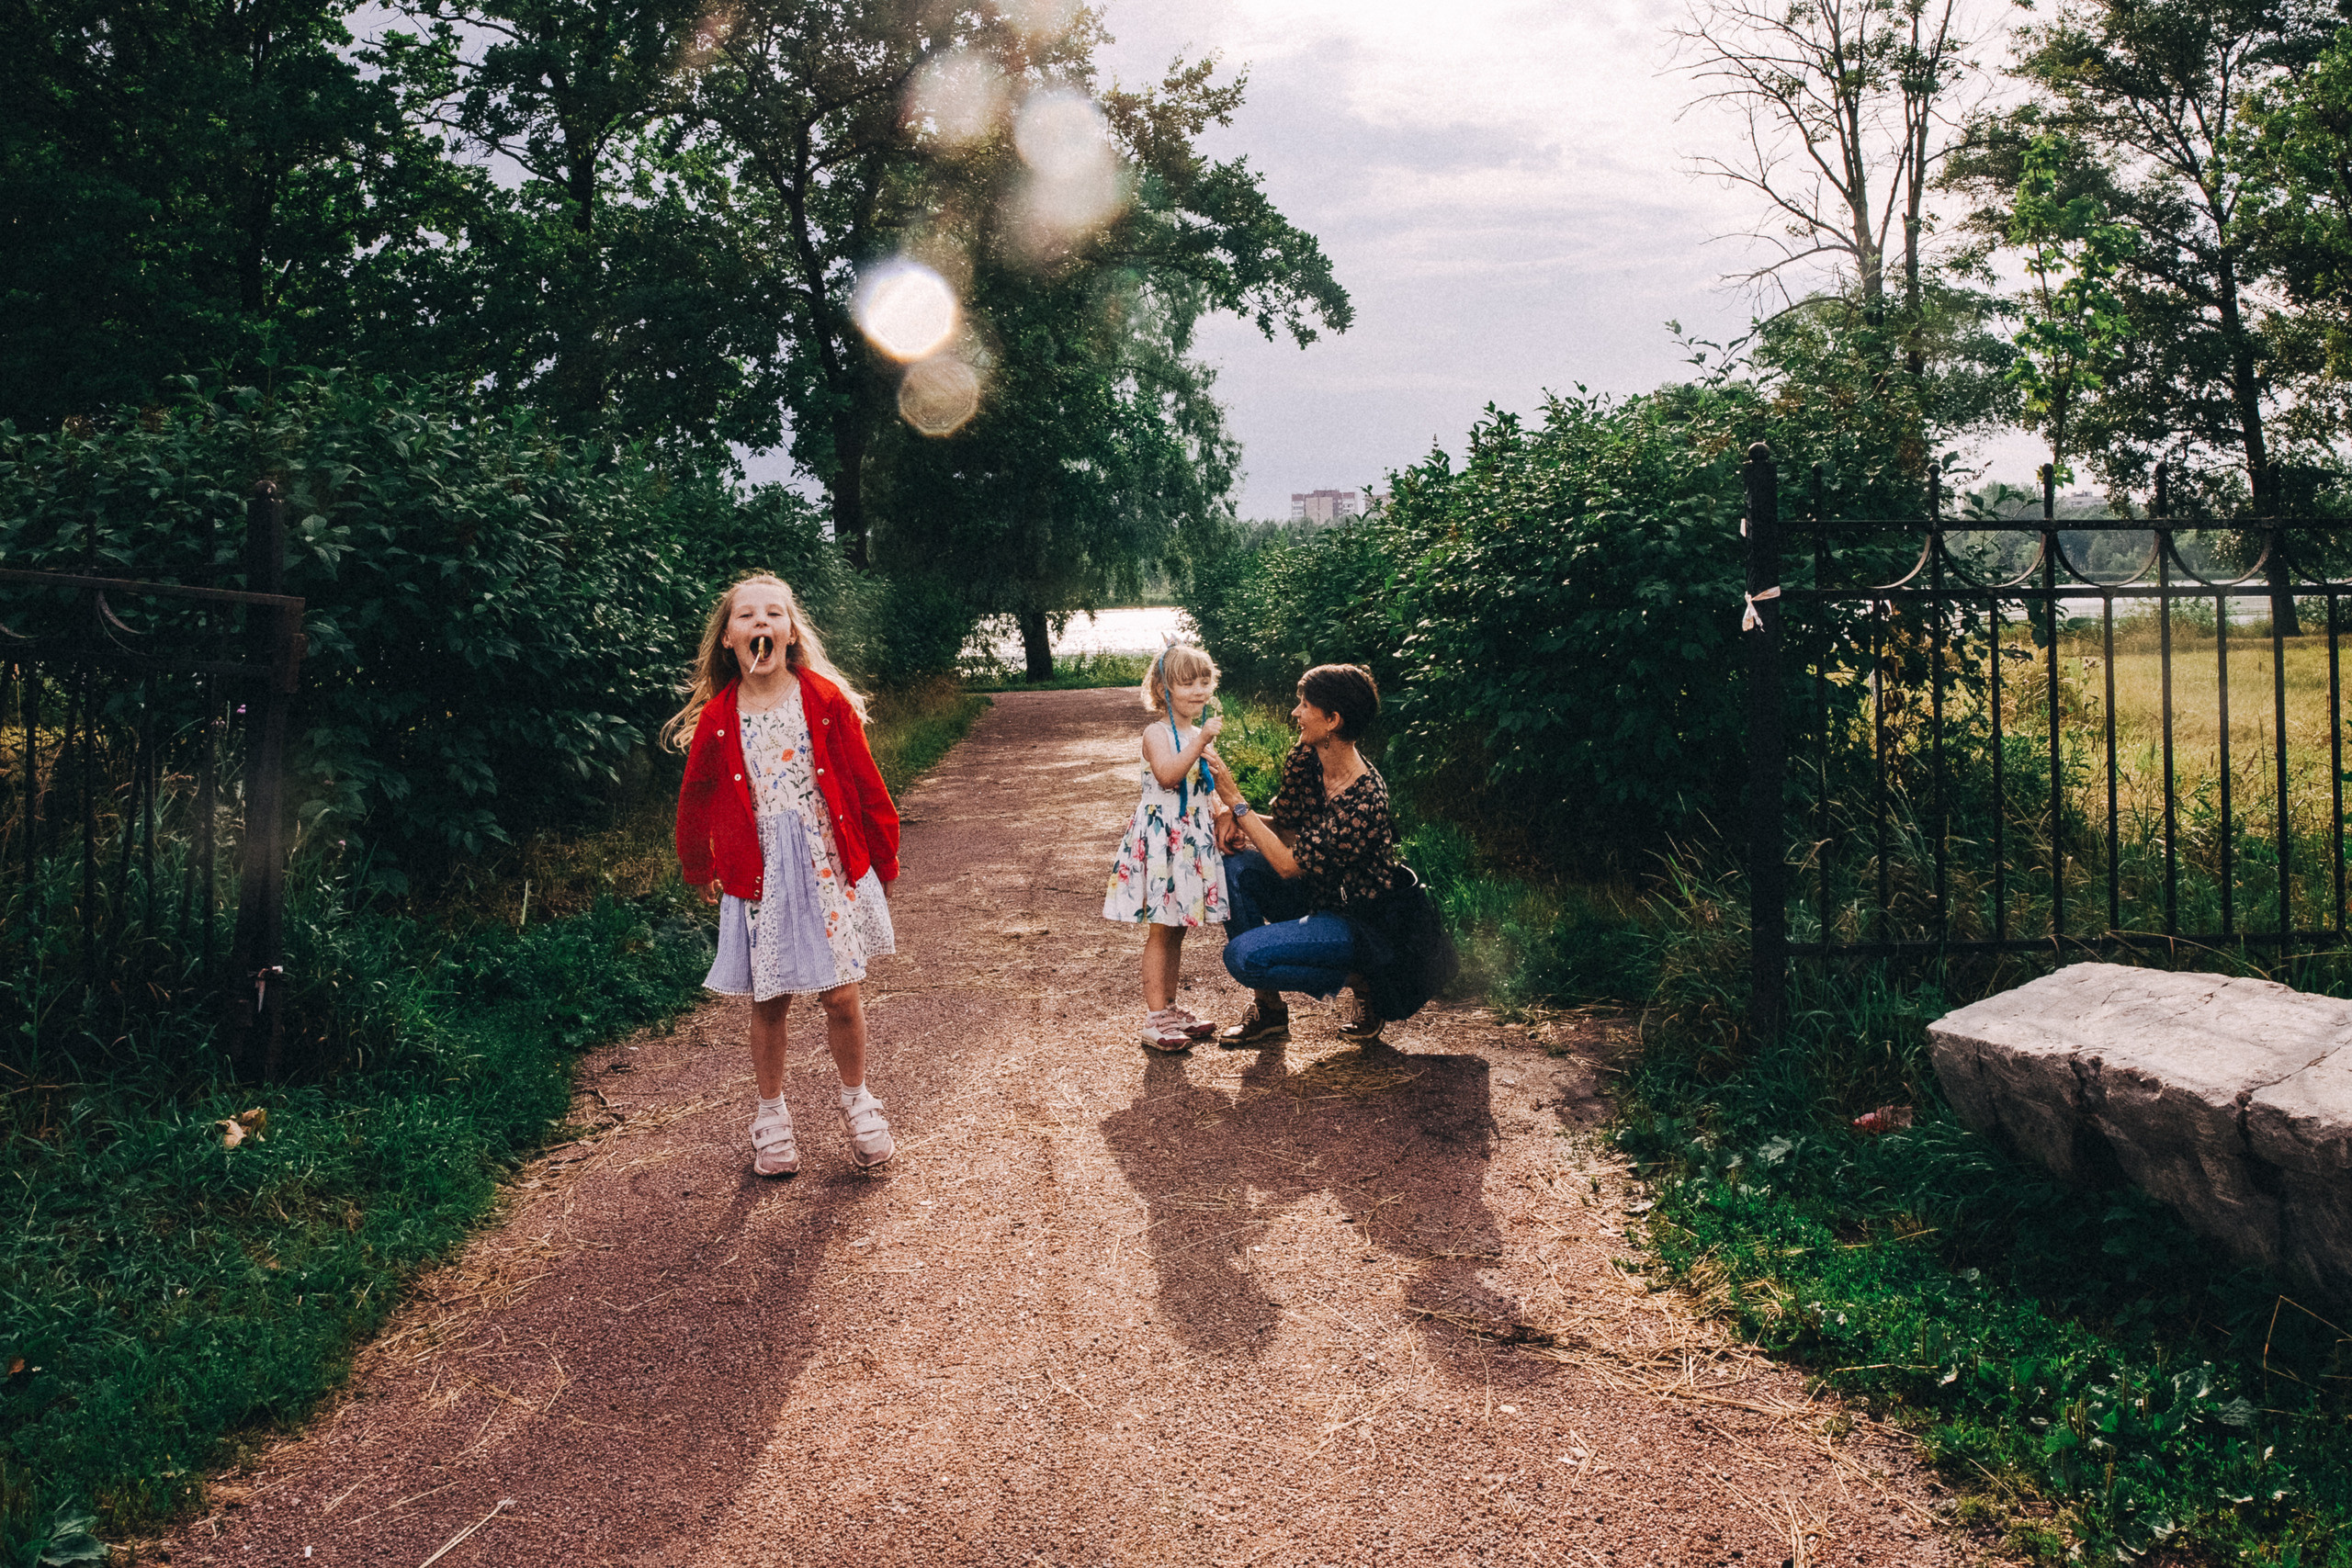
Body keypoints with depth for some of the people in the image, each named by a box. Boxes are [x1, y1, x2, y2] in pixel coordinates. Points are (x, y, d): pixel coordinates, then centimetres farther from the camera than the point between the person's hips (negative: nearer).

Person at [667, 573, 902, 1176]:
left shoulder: (826, 700, -5)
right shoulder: (716, 719, -2)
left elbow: (865, 783, 1)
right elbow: (696, 801, 12)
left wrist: (883, 860, 6)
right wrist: (699, 870, 21)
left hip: (827, 866, -1)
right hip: (758, 873, 1)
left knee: (840, 994, 1)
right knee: (768, 1001, 8)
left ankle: (856, 1099, 26)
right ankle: (771, 1112, 28)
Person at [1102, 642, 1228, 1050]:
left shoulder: (1200, 734, 14)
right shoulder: (1158, 733, -10)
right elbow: (1168, 775, -27)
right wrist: (1200, 742, -31)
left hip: (1194, 840, 8)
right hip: (1161, 839, -8)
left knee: (1177, 929, 13)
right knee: (1160, 931, -5)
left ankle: (1169, 1009, 21)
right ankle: (1155, 1018, -1)